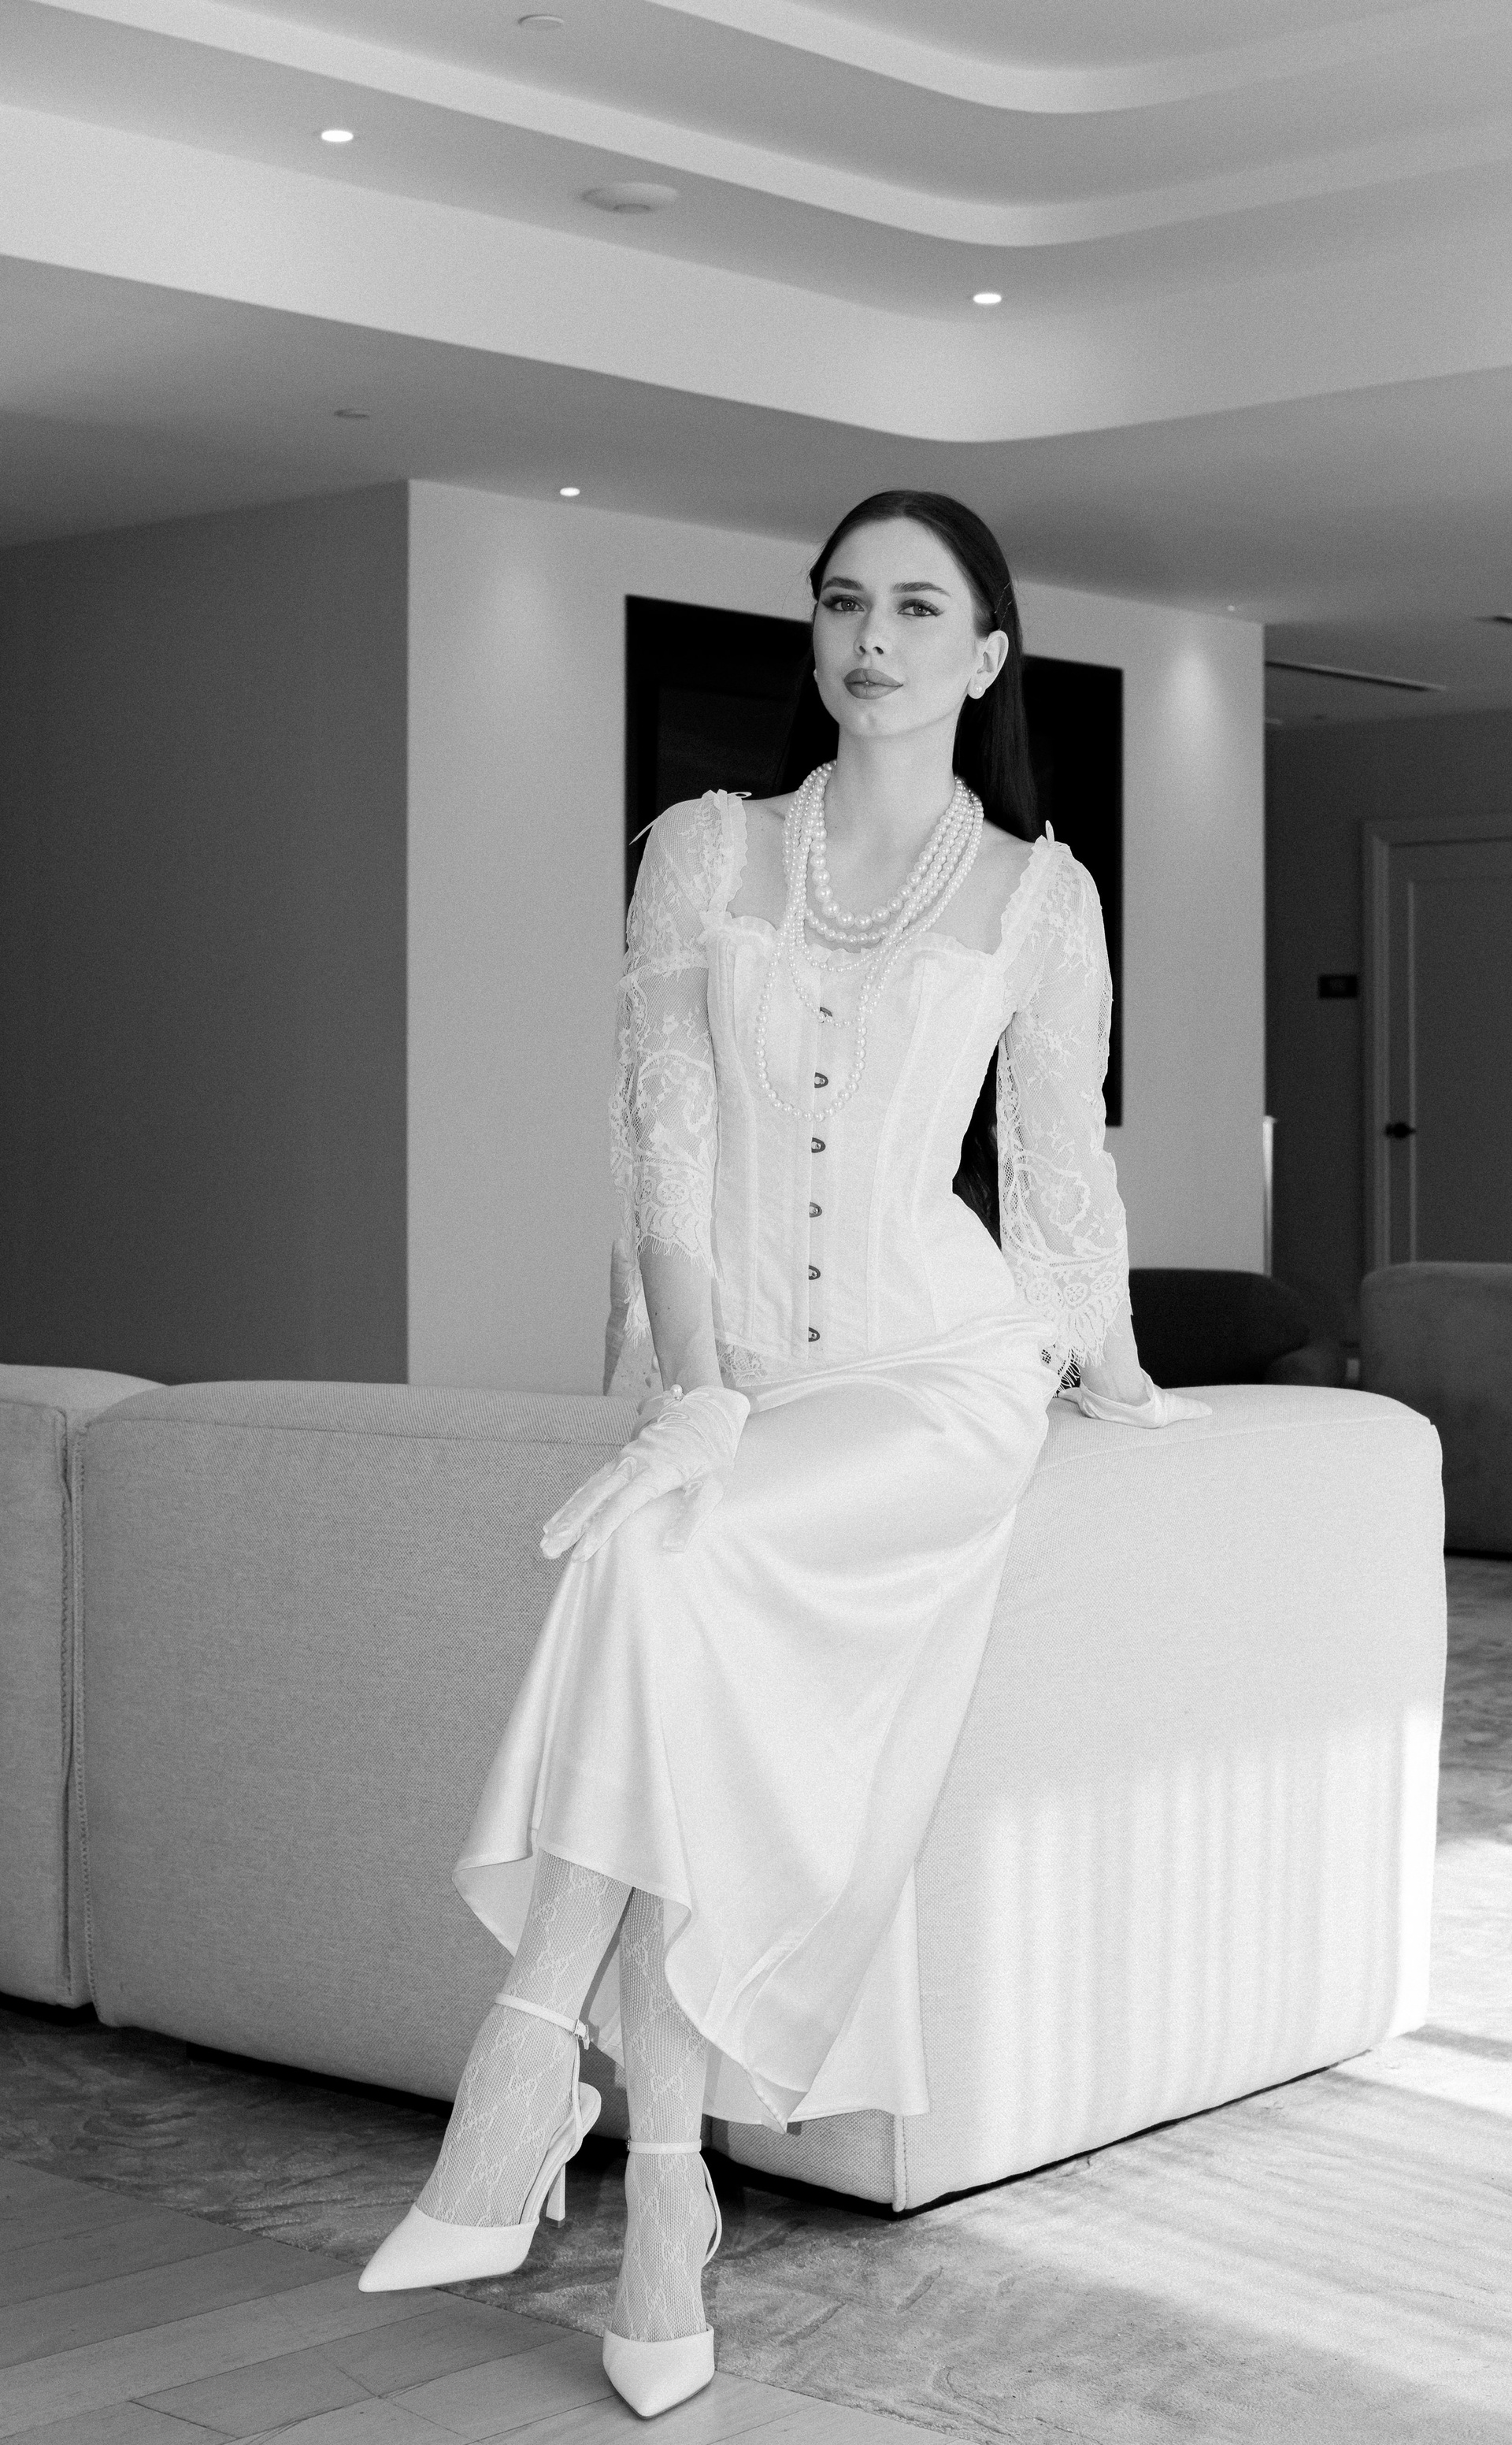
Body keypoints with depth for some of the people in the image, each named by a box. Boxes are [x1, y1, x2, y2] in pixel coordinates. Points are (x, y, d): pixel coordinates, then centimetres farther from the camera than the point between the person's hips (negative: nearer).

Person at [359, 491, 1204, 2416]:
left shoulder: (1037, 900, 7)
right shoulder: (704, 851, 10)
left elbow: (1060, 1170, 18)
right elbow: (662, 1143, 2)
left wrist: (1107, 1370, 26)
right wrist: (695, 1387, -11)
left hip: (933, 1376, -2)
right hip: (730, 1375, 2)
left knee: (673, 1563, -32)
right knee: (706, 1729, -27)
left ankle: (530, 2062, -29)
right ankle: (665, 2195, -22)